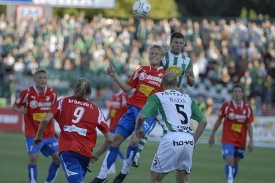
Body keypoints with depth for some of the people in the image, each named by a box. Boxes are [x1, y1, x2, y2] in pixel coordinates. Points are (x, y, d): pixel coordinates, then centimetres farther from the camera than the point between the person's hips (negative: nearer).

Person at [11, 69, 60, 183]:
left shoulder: (52, 93, -3)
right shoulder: (27, 93, -13)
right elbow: (14, 106, -3)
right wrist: (20, 110, -26)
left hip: (49, 134, 4)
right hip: (32, 134, -4)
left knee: (57, 157, 4)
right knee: (33, 158, -17)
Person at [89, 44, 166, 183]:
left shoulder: (165, 75, 1)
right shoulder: (141, 71, 11)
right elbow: (127, 88, 13)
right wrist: (114, 75, 5)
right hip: (133, 109, 4)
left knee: (134, 139, -24)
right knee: (116, 138, -3)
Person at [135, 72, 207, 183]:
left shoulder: (157, 97, 9)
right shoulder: (187, 98, 21)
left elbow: (142, 116, -1)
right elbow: (203, 121, 20)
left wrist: (138, 128, 20)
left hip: (171, 138, -4)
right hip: (188, 140, 4)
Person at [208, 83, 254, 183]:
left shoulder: (247, 108, -2)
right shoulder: (226, 106, -7)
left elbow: (249, 125, 1)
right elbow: (218, 121, 3)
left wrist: (251, 141, -5)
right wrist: (212, 136, 6)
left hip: (241, 141, 3)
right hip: (228, 140, -3)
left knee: (236, 163, 12)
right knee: (229, 160, -18)